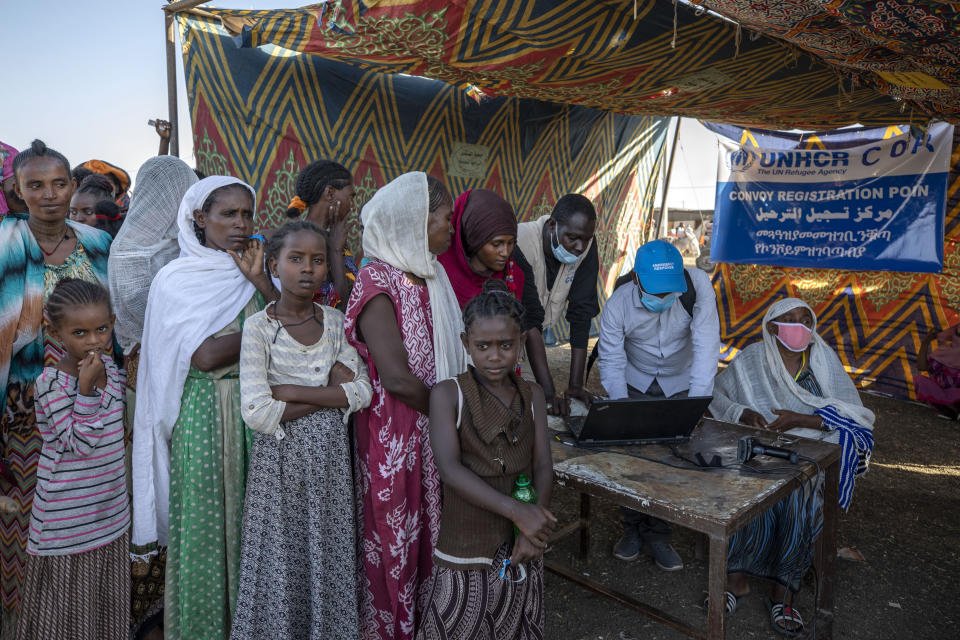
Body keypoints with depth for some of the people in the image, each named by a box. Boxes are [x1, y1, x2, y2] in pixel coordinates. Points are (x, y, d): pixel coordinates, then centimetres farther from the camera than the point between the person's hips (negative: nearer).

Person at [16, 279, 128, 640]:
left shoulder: (108, 366, 0)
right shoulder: (52, 382, -19)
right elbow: (79, 443, -23)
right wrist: (87, 388, -29)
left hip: (110, 512, 6)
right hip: (68, 520, -6)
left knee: (107, 600, 19)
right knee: (68, 608, 10)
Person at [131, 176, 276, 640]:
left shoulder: (257, 271, 9)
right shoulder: (178, 279, -4)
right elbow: (205, 355, -16)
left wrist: (259, 281, -12)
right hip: (203, 413, -3)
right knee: (205, 519, 5)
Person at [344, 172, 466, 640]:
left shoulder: (429, 275, 7)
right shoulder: (377, 283, -19)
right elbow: (398, 379, -25)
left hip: (434, 427, 7)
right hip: (394, 434, -7)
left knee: (430, 527, 18)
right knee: (393, 535, 10)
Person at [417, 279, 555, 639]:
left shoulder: (532, 396, 3)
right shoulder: (448, 394, -8)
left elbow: (543, 468, -1)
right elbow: (450, 470, -18)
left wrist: (534, 528, -18)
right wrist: (516, 511, -27)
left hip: (520, 549, 3)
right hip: (465, 549, -3)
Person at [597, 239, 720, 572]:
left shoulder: (697, 285, -28)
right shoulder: (618, 305, -26)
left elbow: (706, 345, -31)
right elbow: (611, 362, -22)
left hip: (681, 383, 0)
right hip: (636, 381, 0)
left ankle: (658, 535, 13)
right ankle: (633, 528, 19)